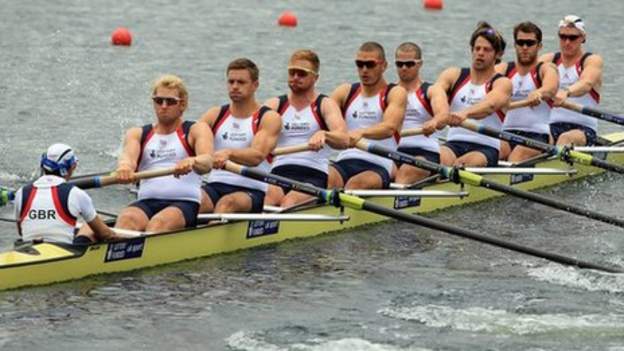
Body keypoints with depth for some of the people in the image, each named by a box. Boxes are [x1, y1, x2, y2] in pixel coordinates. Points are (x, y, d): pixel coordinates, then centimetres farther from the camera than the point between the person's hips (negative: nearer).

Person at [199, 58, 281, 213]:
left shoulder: (269, 118, 3)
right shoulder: (215, 115, 17)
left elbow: (257, 155, -15)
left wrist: (228, 153, -35)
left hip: (251, 190, -3)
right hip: (215, 185, 3)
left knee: (227, 203, -36)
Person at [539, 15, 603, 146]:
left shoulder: (593, 61, 3)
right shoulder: (549, 60, 14)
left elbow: (586, 84, -20)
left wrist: (566, 92, -43)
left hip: (584, 129, -4)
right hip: (552, 126, 4)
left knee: (565, 138, -38)